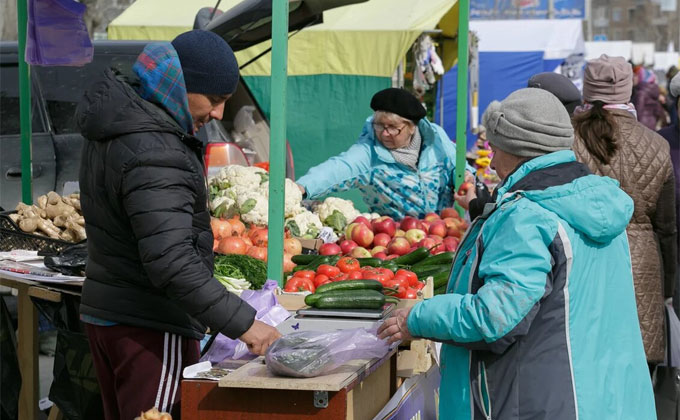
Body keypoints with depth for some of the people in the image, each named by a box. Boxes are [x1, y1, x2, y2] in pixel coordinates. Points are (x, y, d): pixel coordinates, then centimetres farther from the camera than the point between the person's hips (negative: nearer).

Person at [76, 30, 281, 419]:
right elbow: (171, 262, -29)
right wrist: (242, 322, -28)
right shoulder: (154, 154, -24)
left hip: (105, 311, 10)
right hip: (150, 325, -10)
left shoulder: (116, 124, 8)